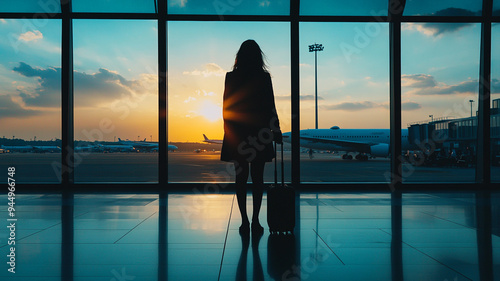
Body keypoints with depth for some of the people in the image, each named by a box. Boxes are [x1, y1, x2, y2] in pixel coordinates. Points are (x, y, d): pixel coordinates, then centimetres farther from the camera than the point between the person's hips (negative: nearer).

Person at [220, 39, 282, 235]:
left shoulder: (231, 77, 0)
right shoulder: (264, 77, -3)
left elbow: (226, 107, 2)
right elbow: (270, 107, -2)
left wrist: (228, 131, 13)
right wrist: (275, 130, 7)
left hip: (237, 135, 1)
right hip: (259, 133, -1)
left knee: (241, 178, 7)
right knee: (257, 178, 6)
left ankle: (244, 221, 7)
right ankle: (255, 221, 6)